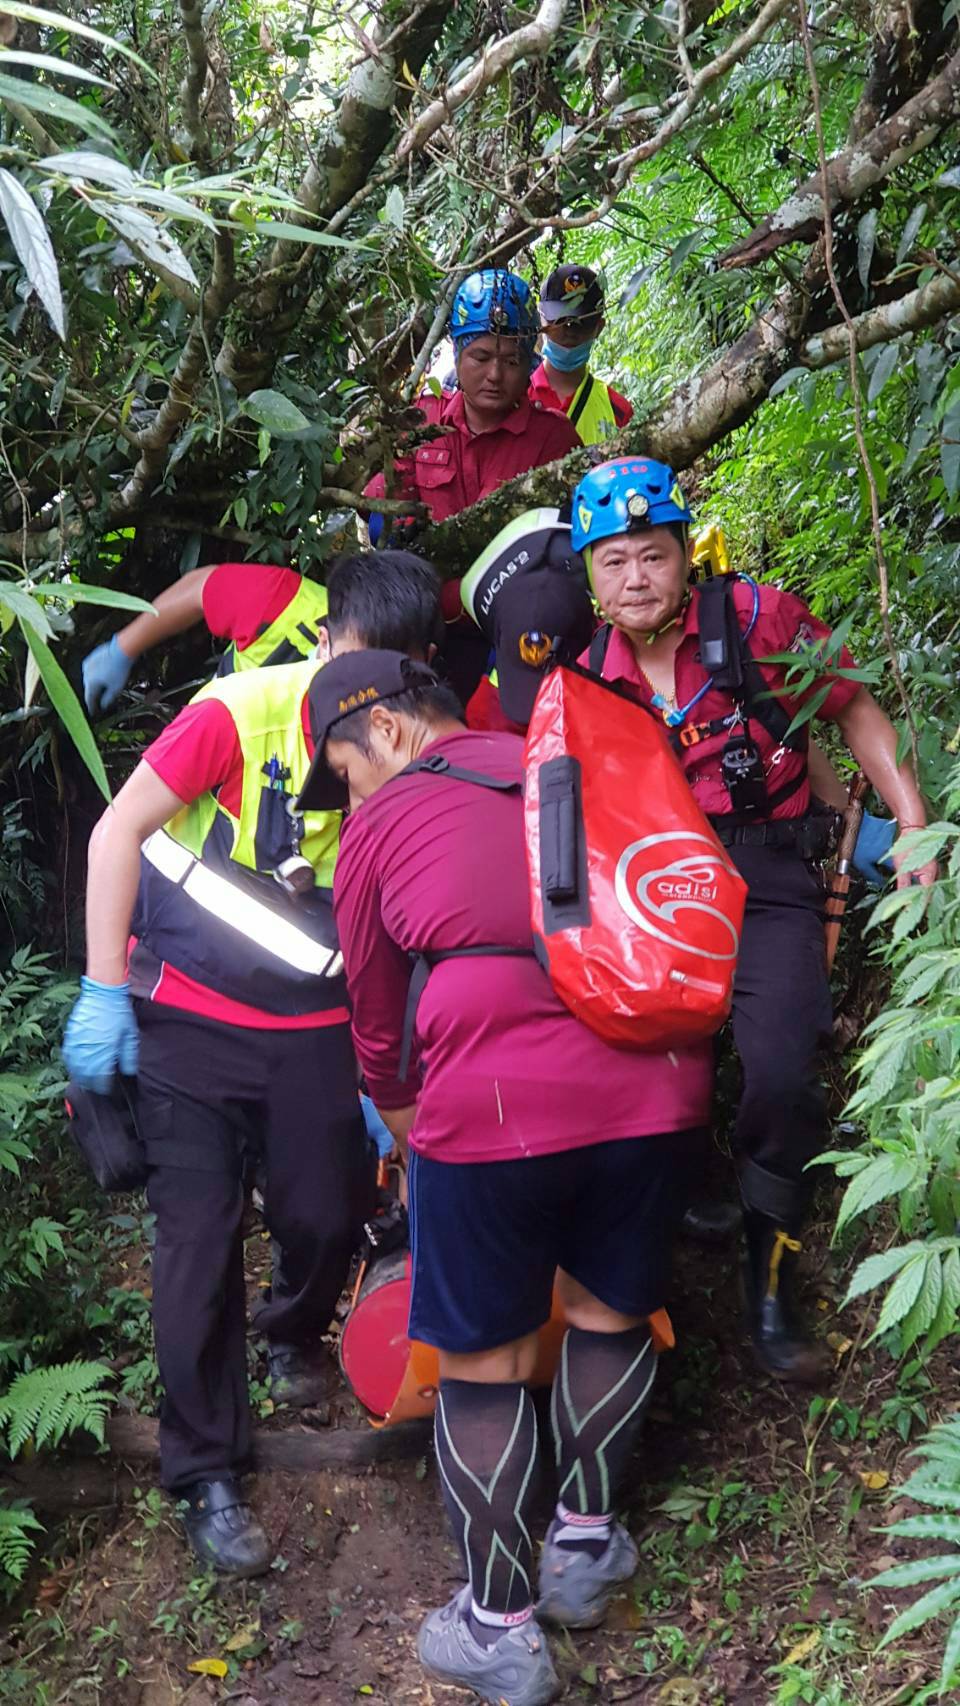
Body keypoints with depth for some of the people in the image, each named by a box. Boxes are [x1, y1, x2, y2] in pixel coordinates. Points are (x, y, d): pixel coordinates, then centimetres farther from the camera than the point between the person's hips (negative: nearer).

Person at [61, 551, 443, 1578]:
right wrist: (105, 990, -12)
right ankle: (206, 1476, 13)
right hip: (184, 1014, -2)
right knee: (200, 1236, -2)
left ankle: (294, 1336, 39)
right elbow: (118, 832, -11)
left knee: (327, 1216, 1)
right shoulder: (241, 714, -18)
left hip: (313, 1026, 3)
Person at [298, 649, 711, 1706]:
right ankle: (588, 1544, 39)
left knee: (482, 1360, 12)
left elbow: (377, 1022, 16)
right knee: (610, 1312, 24)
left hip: (498, 1097, -4)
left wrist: (405, 1132, 33)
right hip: (655, 1078, 4)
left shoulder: (381, 822, 8)